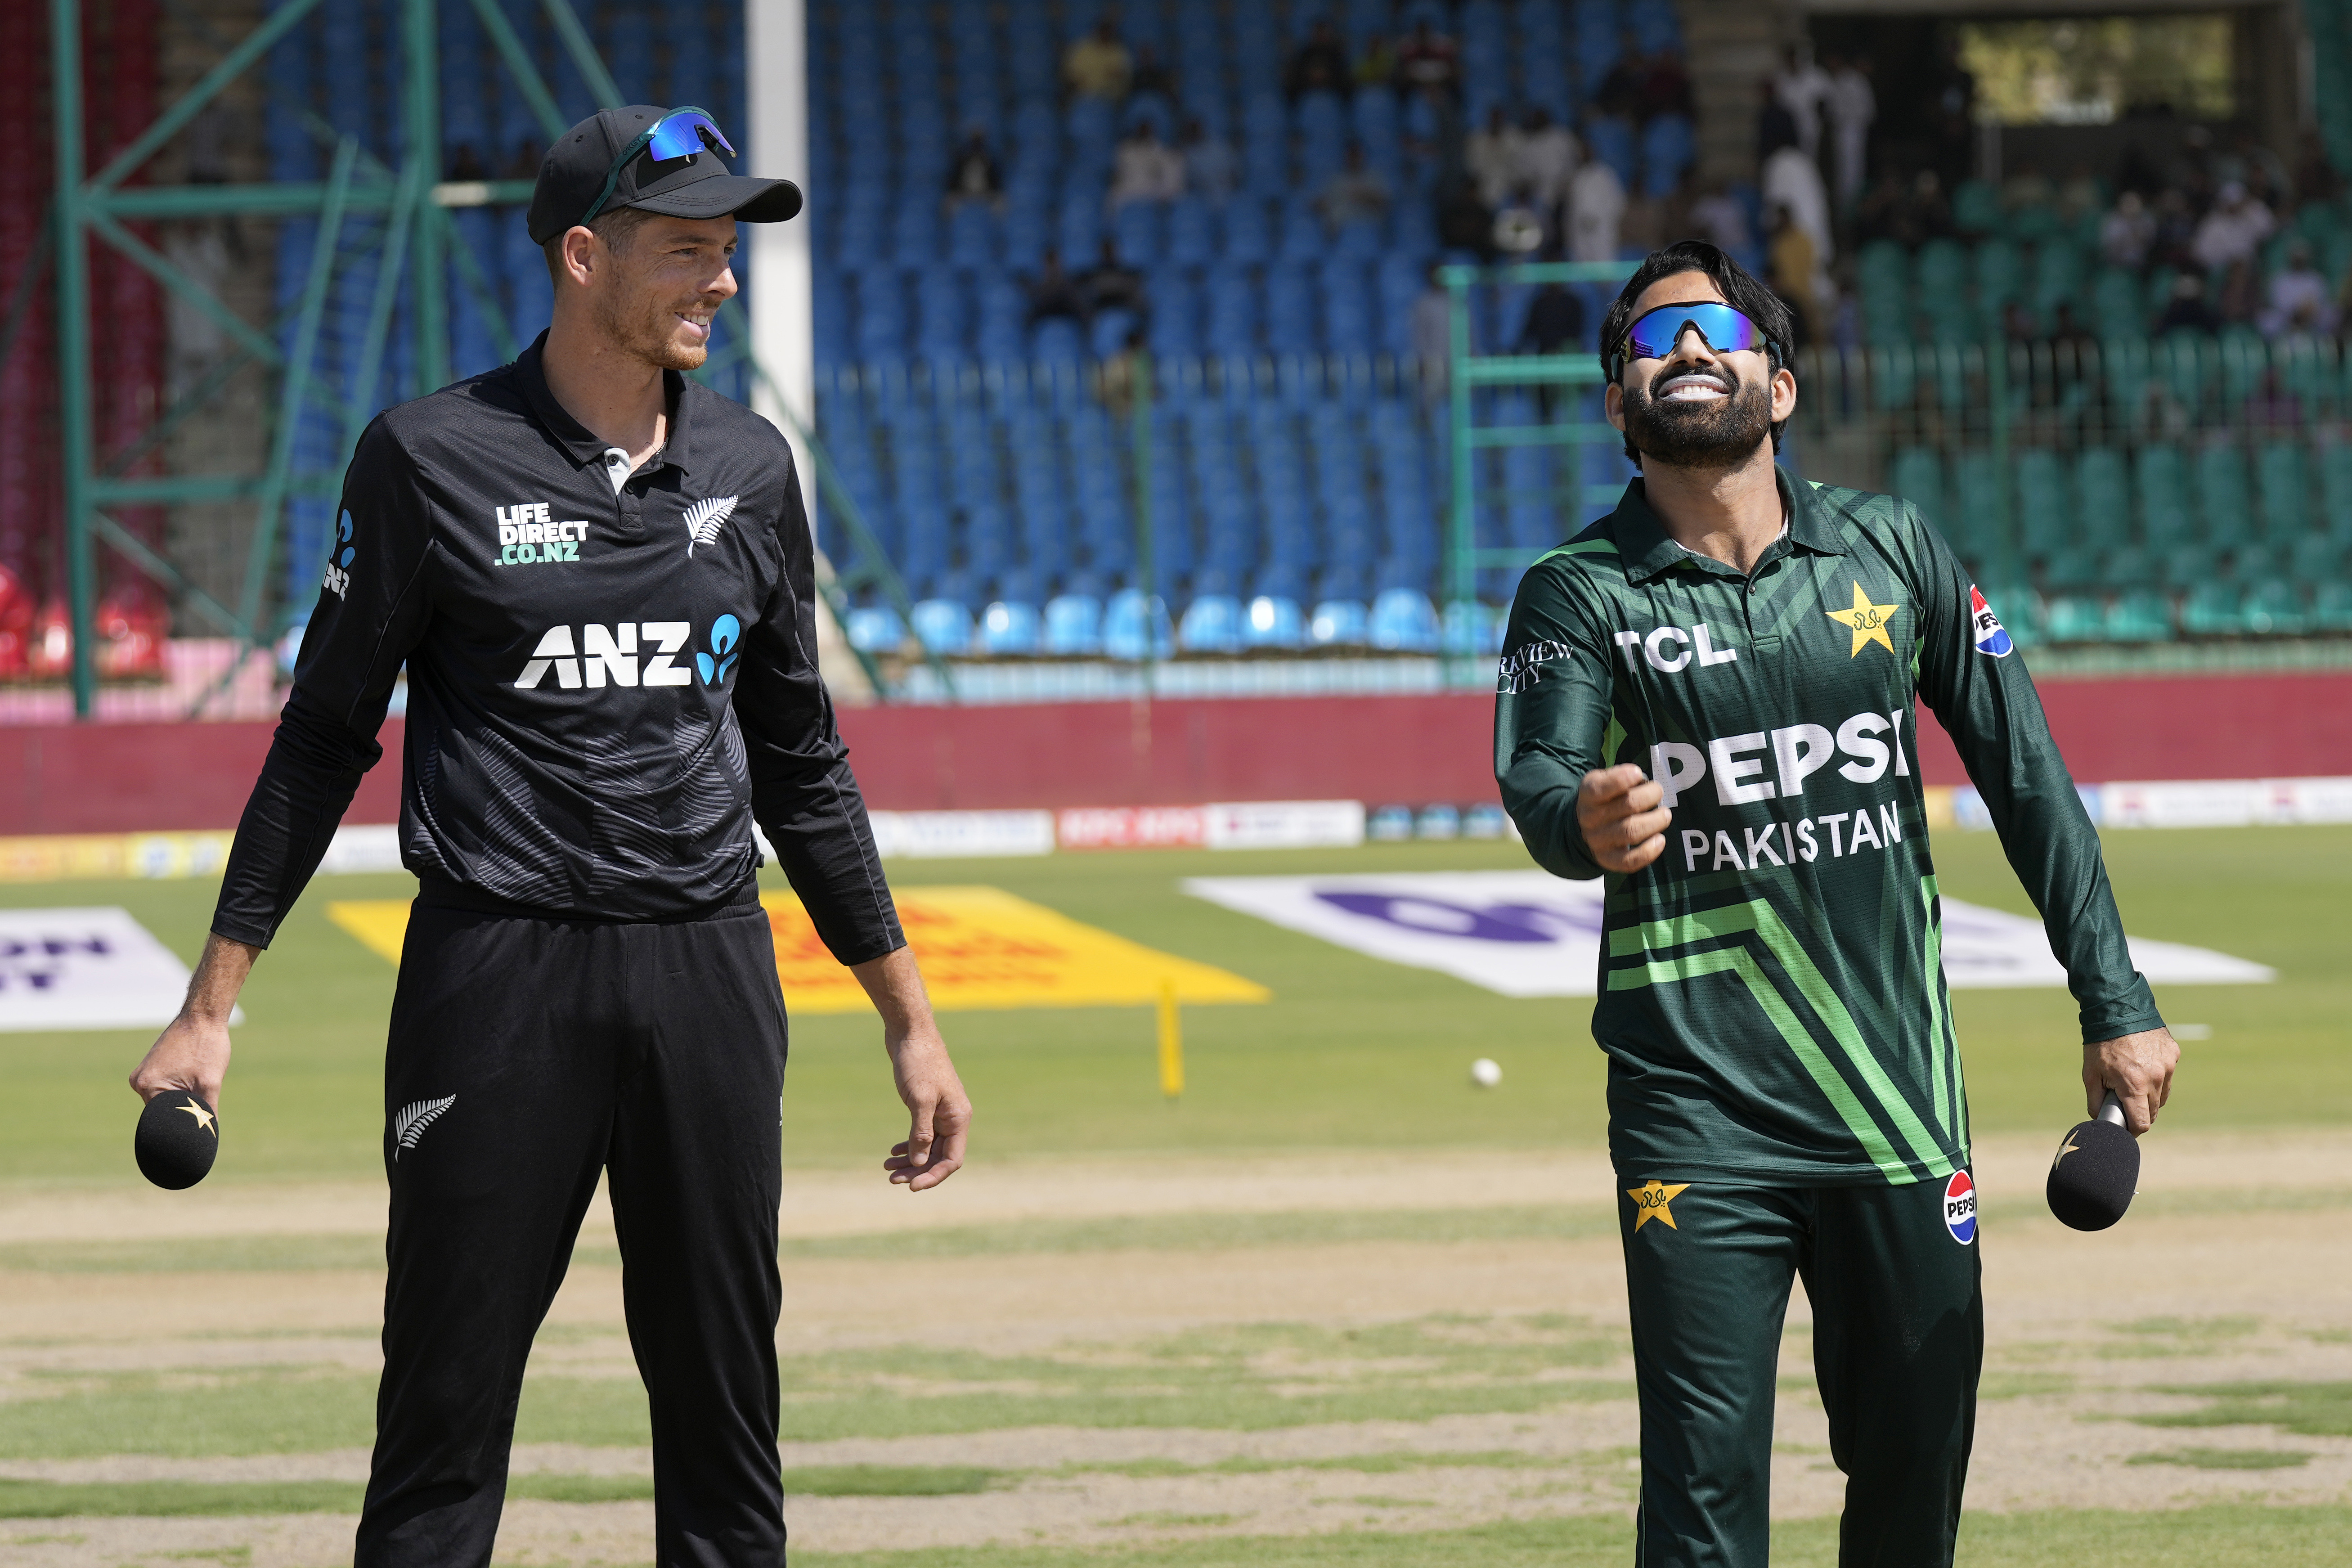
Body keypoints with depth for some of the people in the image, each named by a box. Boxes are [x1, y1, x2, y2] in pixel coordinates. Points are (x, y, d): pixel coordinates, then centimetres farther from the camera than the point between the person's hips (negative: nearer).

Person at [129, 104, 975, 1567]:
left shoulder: (749, 467, 10)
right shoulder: (434, 458, -3)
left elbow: (800, 759, 17)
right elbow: (326, 735, 3)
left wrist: (909, 1018, 16)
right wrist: (214, 1002, -2)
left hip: (710, 967, 4)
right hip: (501, 971, -4)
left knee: (726, 1417, 6)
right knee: (446, 1409, -4)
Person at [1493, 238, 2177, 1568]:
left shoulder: (1892, 550, 6)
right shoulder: (1582, 595, -2)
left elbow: (2024, 771, 10)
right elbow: (1534, 772, -19)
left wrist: (2115, 1004, 7)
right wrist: (1585, 822, -44)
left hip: (1901, 1105, 3)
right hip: (1699, 1110, -3)